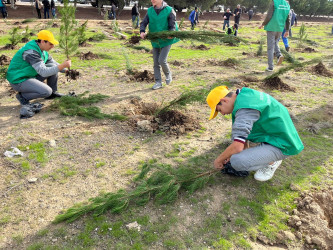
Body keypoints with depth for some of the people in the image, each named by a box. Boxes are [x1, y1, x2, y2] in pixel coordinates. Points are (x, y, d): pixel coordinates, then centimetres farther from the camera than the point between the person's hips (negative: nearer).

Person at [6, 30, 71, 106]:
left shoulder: (41, 49, 1)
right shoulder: (31, 52, -28)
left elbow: (53, 63, 11)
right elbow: (44, 72, -34)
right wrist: (63, 65, -36)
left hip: (31, 75, 9)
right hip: (18, 81, -9)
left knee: (53, 66, -2)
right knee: (47, 91, -27)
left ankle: (52, 93, 10)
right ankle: (23, 96, -3)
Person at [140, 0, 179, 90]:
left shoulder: (169, 10, -11)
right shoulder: (150, 11, 0)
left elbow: (172, 26, -10)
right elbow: (143, 23, -2)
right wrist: (142, 32, -23)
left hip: (166, 40, -4)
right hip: (155, 41, 5)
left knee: (162, 60, -14)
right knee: (156, 62, 6)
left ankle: (168, 74, 17)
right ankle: (158, 82, 17)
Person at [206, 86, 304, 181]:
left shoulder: (245, 108, -27)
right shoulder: (244, 95, 4)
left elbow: (237, 147, -30)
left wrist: (218, 160, -13)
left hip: (281, 145, -9)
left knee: (237, 161, -24)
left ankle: (271, 162, 2)